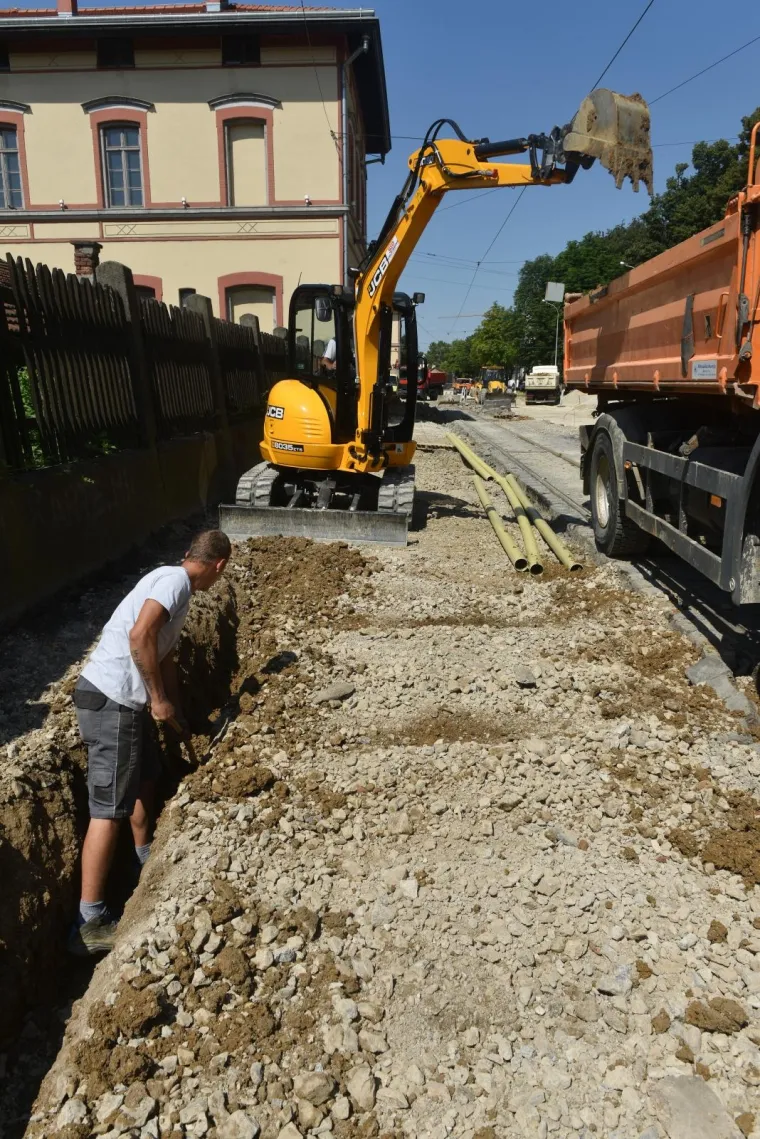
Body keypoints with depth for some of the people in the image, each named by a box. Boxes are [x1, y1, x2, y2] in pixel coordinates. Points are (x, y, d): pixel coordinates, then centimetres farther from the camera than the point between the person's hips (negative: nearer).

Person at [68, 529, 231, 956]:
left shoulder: (177, 591, 17)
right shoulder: (175, 579, -13)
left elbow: (165, 657, 25)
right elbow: (139, 636, -27)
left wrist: (179, 715, 31)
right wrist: (158, 698, -16)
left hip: (119, 700, 10)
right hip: (111, 700, -10)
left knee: (144, 781, 26)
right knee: (109, 809, -5)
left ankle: (147, 862, 47)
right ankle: (90, 925, 4)